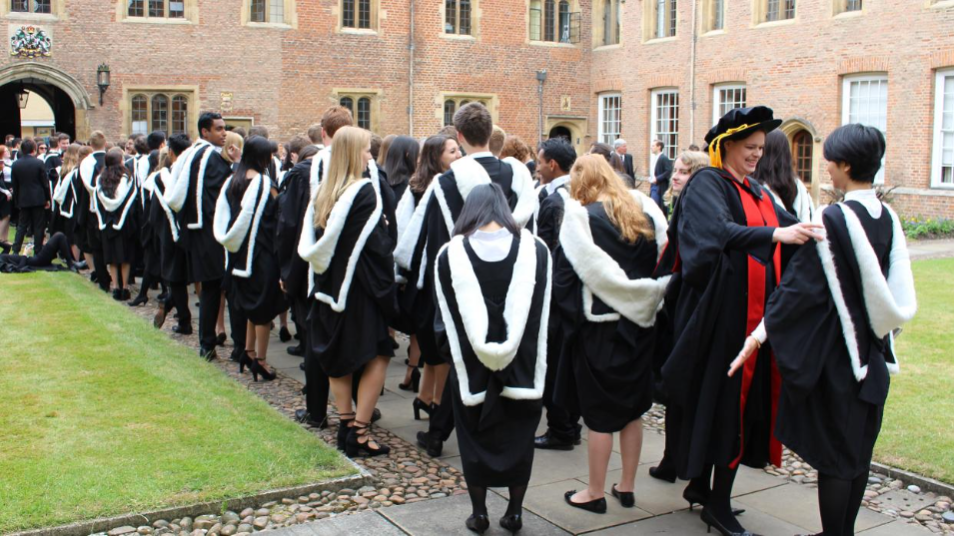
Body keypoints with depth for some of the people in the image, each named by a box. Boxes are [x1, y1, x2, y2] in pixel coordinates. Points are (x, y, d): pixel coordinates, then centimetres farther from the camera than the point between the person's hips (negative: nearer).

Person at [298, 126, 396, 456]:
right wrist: (386, 293, -12)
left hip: (329, 289, 7)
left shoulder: (323, 193, 6)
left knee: (339, 359, 16)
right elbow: (378, 246, -17)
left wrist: (325, 274, 16)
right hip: (358, 287, -7)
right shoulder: (365, 191, -15)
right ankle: (359, 432, 0)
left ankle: (346, 425, 22)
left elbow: (310, 243, 10)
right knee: (377, 355, 2)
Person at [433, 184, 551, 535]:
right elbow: (541, 316, -2)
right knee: (519, 437, 15)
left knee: (475, 437, 14)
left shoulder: (450, 255, -6)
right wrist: (531, 363, 7)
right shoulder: (535, 250, -6)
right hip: (522, 368, 1)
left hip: (471, 368, 0)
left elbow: (445, 320, -1)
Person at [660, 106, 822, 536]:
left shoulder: (756, 191, 18)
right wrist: (774, 234, -35)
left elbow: (787, 226, 7)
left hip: (755, 312, 8)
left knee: (745, 398, 9)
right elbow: (720, 231, -25)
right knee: (719, 398, -3)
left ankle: (701, 486, 22)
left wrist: (809, 231, -11)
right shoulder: (707, 184, -7)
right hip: (721, 310, -8)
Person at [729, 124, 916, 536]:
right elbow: (897, 288, 10)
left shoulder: (832, 220, -20)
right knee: (859, 448, 17)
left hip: (835, 352, -8)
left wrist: (760, 334, -16)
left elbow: (799, 286, -21)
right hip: (874, 351, 8)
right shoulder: (887, 218, 3)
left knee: (833, 454, 3)